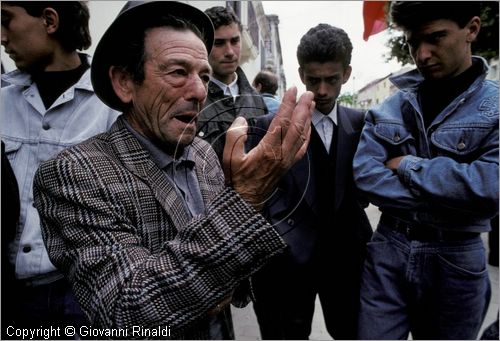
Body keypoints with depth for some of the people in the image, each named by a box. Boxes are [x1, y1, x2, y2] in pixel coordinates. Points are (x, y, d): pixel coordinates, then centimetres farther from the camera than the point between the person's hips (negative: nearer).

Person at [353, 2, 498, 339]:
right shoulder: (388, 109, 2)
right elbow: (365, 175, -10)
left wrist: (409, 166, -12)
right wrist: (448, 204, -15)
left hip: (455, 259, -1)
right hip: (388, 249, 2)